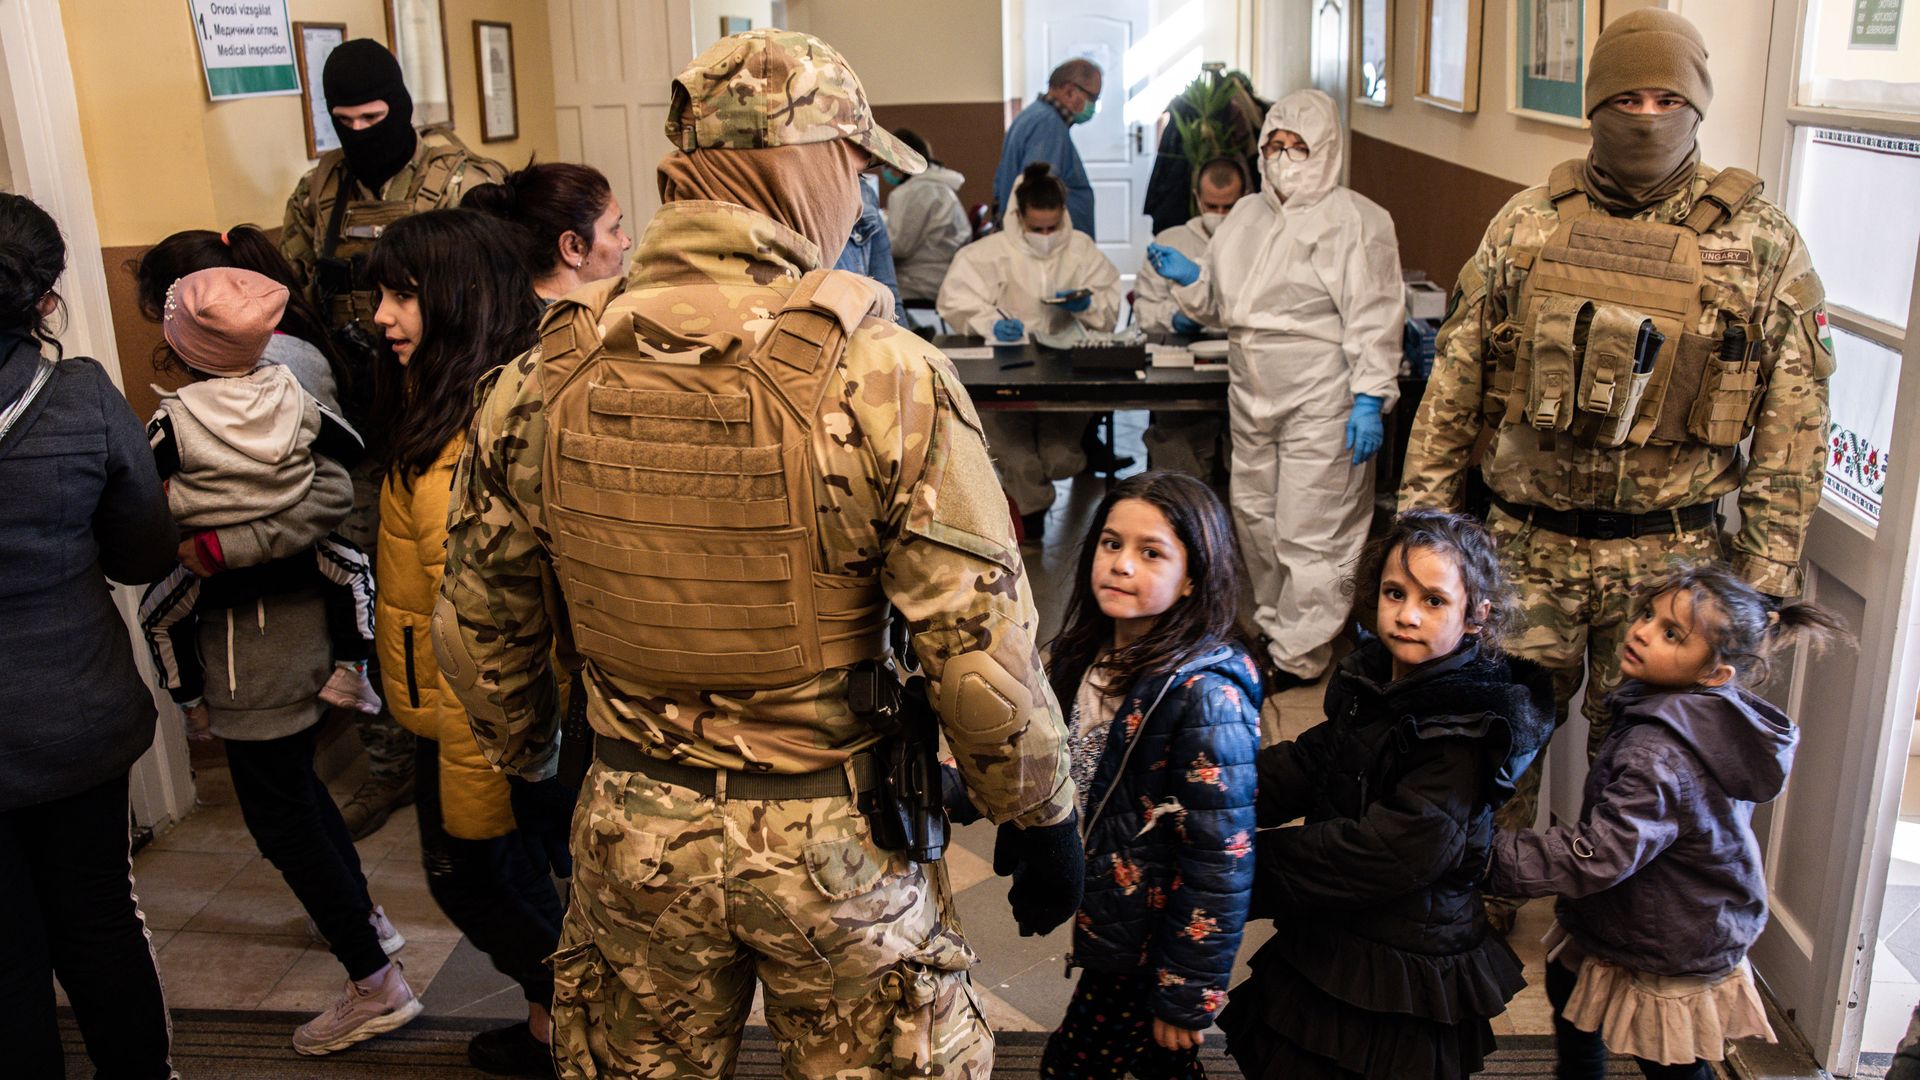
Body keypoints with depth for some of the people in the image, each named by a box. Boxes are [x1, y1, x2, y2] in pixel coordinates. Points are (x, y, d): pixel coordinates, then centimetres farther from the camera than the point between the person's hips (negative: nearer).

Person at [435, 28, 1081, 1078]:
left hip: (631, 834, 4)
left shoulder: (540, 379, -8)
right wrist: (1041, 820, -2)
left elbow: (478, 629, 3)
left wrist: (526, 763, 21)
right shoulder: (884, 377, -20)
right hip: (835, 837, -3)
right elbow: (982, 643, -18)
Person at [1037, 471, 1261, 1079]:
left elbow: (1221, 862, -23)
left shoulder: (1204, 695, -27)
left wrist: (1188, 995, -17)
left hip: (1149, 949, -7)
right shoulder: (1093, 655, -4)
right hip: (1108, 920, 7)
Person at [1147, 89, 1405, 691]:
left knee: (1308, 532, -3)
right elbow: (1221, 306, 21)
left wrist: (1370, 399, -19)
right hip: (1252, 398, 8)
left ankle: (1299, 656, 11)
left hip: (1321, 406, -8)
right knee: (1255, 516, 18)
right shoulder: (1247, 216, 13)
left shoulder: (1355, 221, -9)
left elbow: (1374, 318, -13)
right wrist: (1188, 278, 1)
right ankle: (1274, 624, 37)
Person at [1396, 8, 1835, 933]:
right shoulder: (1528, 223, 2)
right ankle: (1478, 909, 31)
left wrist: (1767, 568, -4)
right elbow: (1455, 379, 6)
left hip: (1668, 554, -1)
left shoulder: (1760, 244, -2)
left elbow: (1793, 420, 0)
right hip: (1526, 541, 1)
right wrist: (1419, 515, 5)